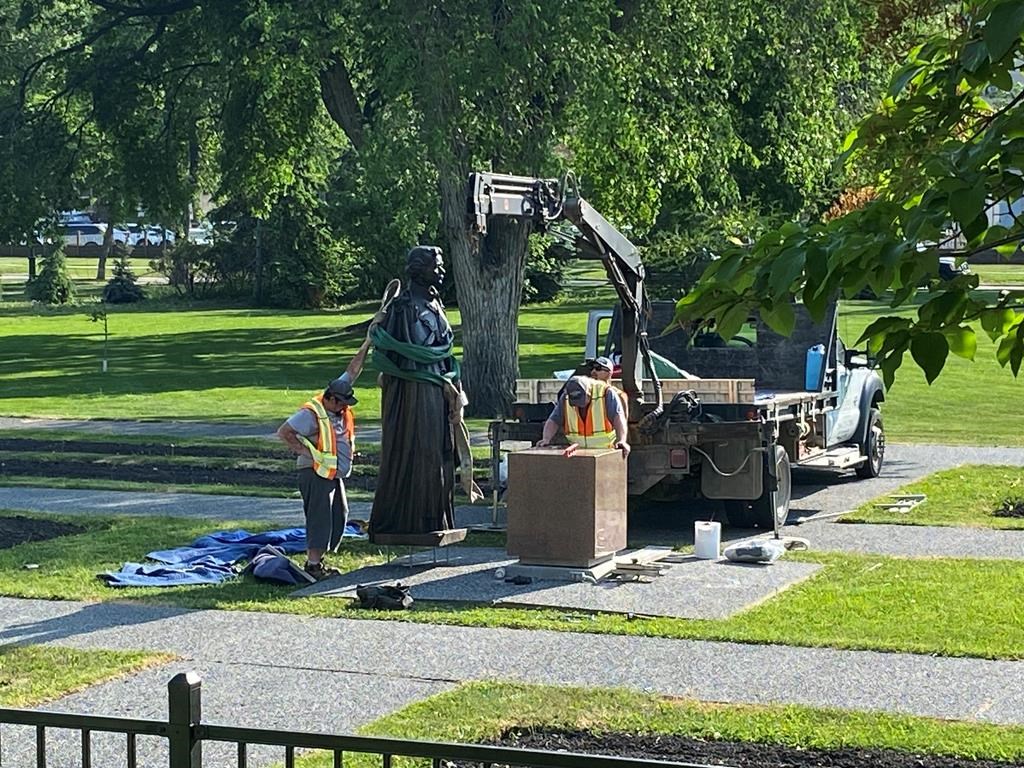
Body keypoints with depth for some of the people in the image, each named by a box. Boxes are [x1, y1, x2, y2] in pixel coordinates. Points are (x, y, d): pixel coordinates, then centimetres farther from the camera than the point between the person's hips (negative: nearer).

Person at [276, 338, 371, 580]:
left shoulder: (339, 407, 6)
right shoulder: (311, 414, -17)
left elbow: (353, 371, 7)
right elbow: (284, 432, -17)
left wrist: (367, 344, 1)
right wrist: (306, 452, -18)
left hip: (334, 474, 9)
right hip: (315, 472, -9)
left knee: (339, 517, 10)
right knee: (320, 518, -10)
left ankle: (316, 560, 16)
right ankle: (313, 565, -7)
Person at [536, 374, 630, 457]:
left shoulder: (607, 393, -11)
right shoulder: (565, 398, 1)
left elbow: (618, 418, -20)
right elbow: (553, 421, 2)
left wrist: (622, 440, -36)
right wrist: (546, 439, -17)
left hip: (606, 452, -3)